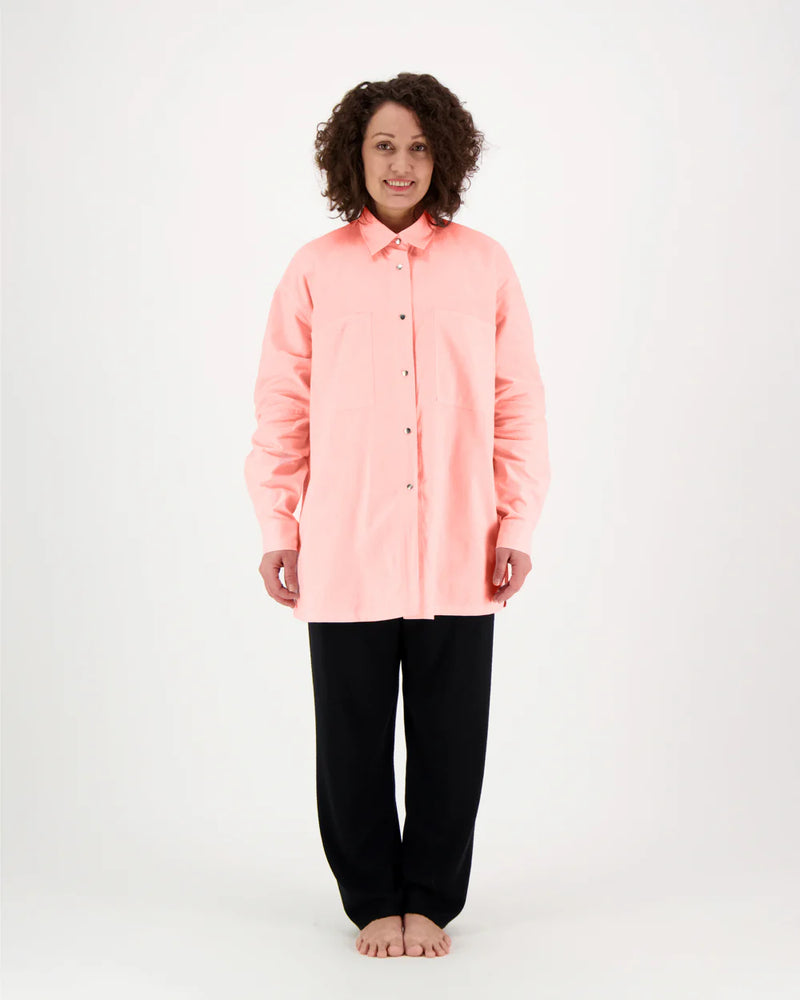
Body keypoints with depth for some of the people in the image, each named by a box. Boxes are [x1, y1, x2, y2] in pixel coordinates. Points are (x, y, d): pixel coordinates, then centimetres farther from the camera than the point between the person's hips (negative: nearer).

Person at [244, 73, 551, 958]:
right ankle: (373, 902, 24)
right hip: (344, 554, 0)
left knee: (450, 743, 7)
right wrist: (276, 532, 3)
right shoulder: (315, 270, 4)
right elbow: (281, 411, 5)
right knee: (353, 744, 7)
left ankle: (431, 901, 24)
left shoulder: (484, 265, 6)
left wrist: (517, 525, 2)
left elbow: (518, 406, 7)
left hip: (457, 554, 1)